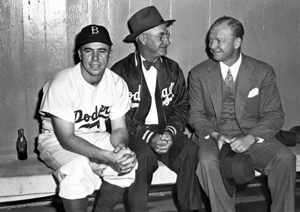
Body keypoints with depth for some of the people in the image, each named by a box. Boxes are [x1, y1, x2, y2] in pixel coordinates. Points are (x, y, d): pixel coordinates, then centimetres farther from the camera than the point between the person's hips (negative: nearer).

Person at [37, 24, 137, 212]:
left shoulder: (117, 84, -11)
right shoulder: (62, 84, -25)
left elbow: (119, 128, -5)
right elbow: (67, 138, -26)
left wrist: (122, 148, -31)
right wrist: (109, 157, -38)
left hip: (96, 137, 5)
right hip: (57, 140, -4)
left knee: (128, 163, -21)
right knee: (78, 168, -35)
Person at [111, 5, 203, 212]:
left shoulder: (173, 69, 9)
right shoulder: (121, 71, -5)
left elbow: (182, 107, 8)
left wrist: (170, 132, -12)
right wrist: (149, 137, -20)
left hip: (166, 131, 3)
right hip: (134, 134, -3)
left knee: (191, 150, -25)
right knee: (145, 156, -34)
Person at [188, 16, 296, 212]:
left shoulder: (263, 72, 1)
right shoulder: (199, 74, 4)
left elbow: (274, 115, 1)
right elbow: (196, 114, 5)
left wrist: (250, 137, -17)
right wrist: (214, 135, -15)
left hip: (253, 137, 1)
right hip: (214, 137, 0)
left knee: (285, 158, -26)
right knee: (207, 161, -33)